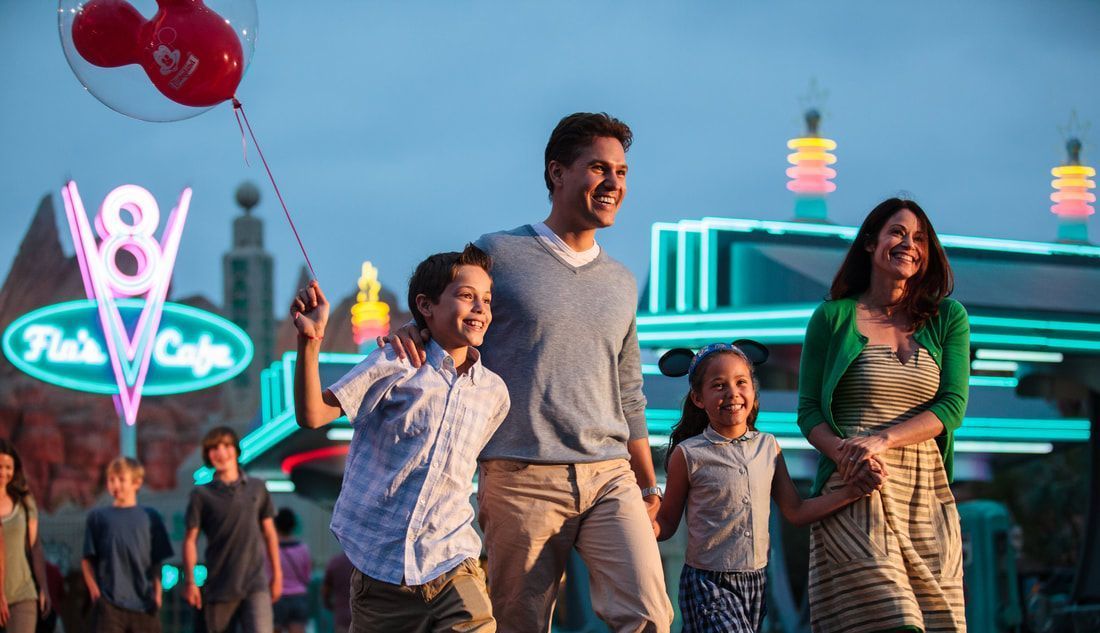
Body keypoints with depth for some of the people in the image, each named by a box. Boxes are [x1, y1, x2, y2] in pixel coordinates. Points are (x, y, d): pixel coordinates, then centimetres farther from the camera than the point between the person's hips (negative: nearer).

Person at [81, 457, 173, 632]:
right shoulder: (97, 517, 7)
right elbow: (87, 560, 6)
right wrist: (94, 590, -5)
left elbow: (157, 563, 11)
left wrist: (157, 592, 1)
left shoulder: (150, 517, 10)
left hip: (143, 603, 2)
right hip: (109, 603, -1)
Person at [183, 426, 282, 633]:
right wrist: (189, 581, -6)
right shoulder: (202, 494, 2)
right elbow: (190, 540, 1)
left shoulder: (257, 488, 9)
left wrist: (277, 573, 13)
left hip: (255, 583, 0)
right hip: (220, 585, 0)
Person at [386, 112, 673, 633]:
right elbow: (443, 323, 9)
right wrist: (409, 333, -15)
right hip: (523, 477, -4)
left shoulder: (621, 283, 18)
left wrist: (648, 485, 22)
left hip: (610, 477, 4)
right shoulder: (498, 254, 3)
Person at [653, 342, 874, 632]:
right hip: (708, 584, -5)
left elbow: (796, 512, 12)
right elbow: (667, 523, 0)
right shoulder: (689, 454, -7)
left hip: (754, 584, 5)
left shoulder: (767, 446, 5)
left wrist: (852, 491, 5)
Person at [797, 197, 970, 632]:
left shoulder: (948, 319, 12)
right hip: (853, 495, -3)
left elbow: (952, 407, 1)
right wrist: (846, 454, -15)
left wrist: (882, 440, -13)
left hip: (927, 496, 3)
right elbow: (809, 411, 5)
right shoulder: (833, 317, 7)